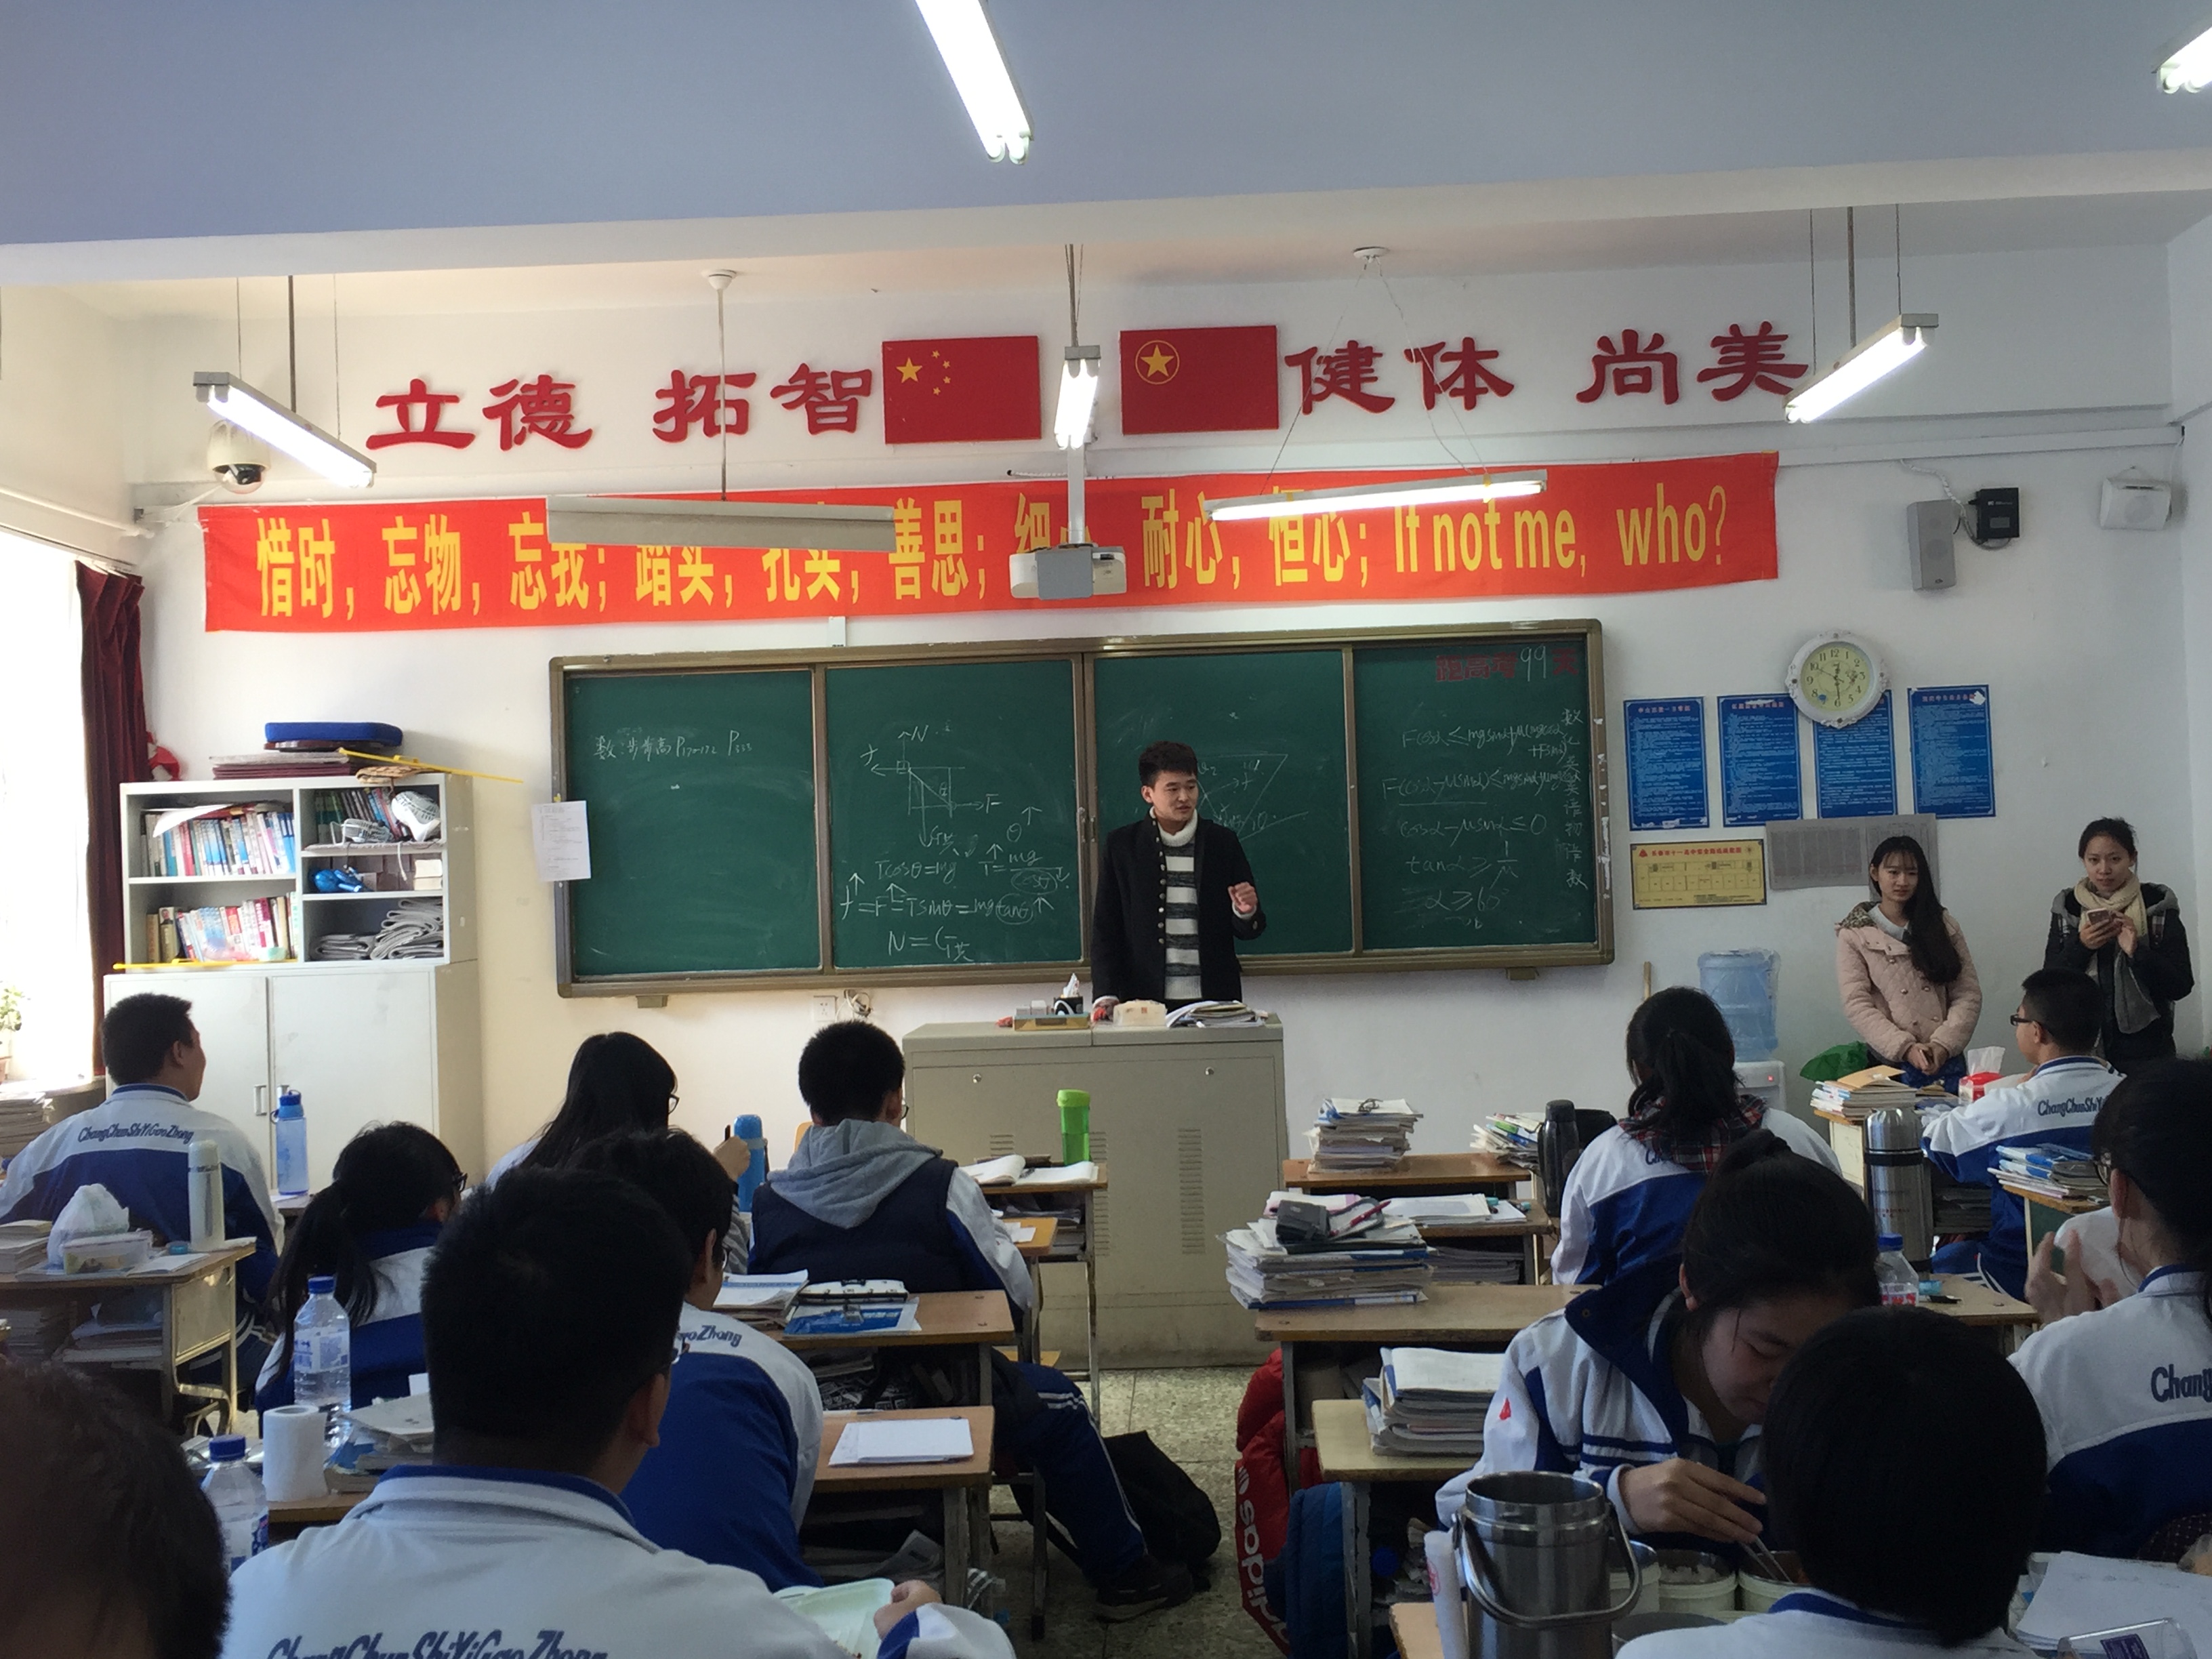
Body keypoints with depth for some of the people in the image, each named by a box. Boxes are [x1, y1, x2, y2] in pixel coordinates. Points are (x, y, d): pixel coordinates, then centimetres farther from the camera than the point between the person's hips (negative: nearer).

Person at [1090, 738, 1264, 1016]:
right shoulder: (1121, 846, 4)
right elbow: (1105, 928, 4)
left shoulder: (1223, 842, 7)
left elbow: (1248, 931, 11)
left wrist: (1246, 912, -11)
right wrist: (1106, 994, -7)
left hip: (1214, 1001, 1)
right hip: (1144, 1002, -1)